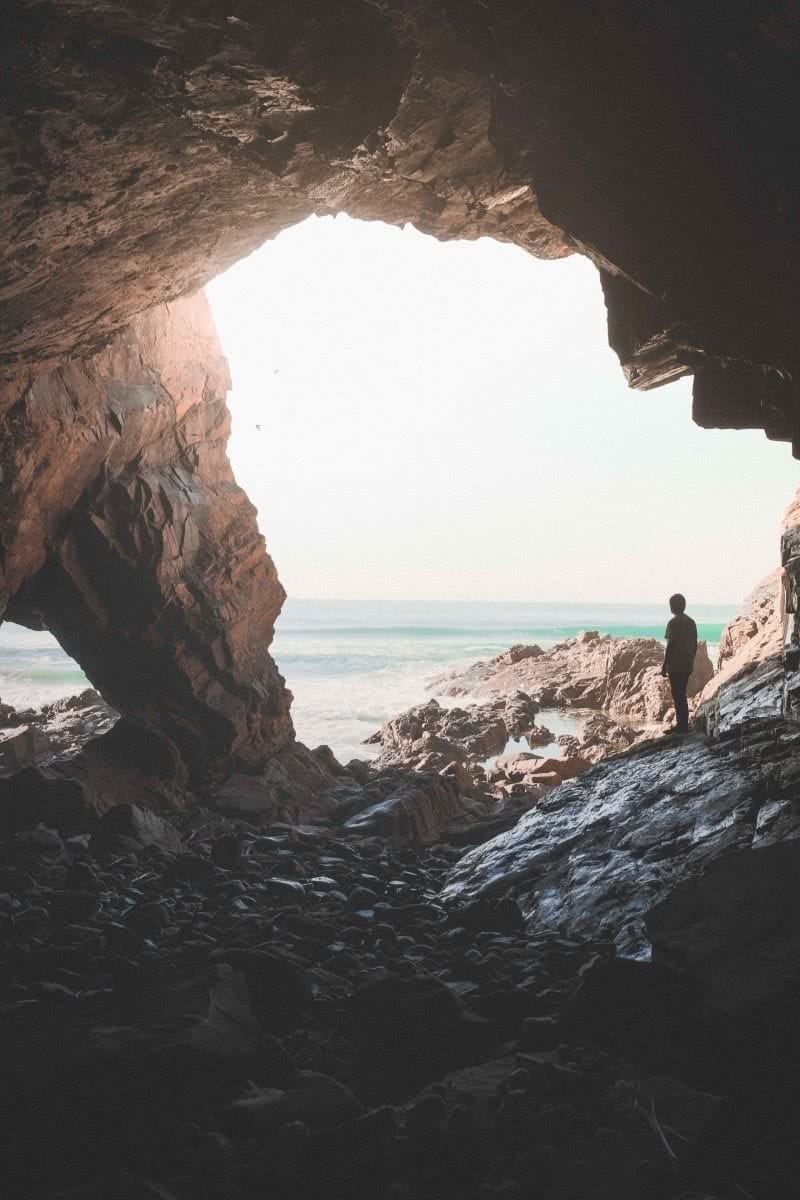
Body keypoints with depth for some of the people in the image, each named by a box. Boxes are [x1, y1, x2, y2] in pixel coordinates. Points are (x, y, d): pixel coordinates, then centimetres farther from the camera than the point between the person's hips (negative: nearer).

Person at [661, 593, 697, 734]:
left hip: (675, 666, -8)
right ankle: (683, 725, 17)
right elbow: (695, 645, 13)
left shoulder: (674, 623, -13)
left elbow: (670, 646, -16)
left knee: (678, 696, -3)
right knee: (682, 695, 15)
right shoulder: (691, 622, 11)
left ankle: (682, 725, -3)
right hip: (687, 666, 8)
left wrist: (664, 666, -11)